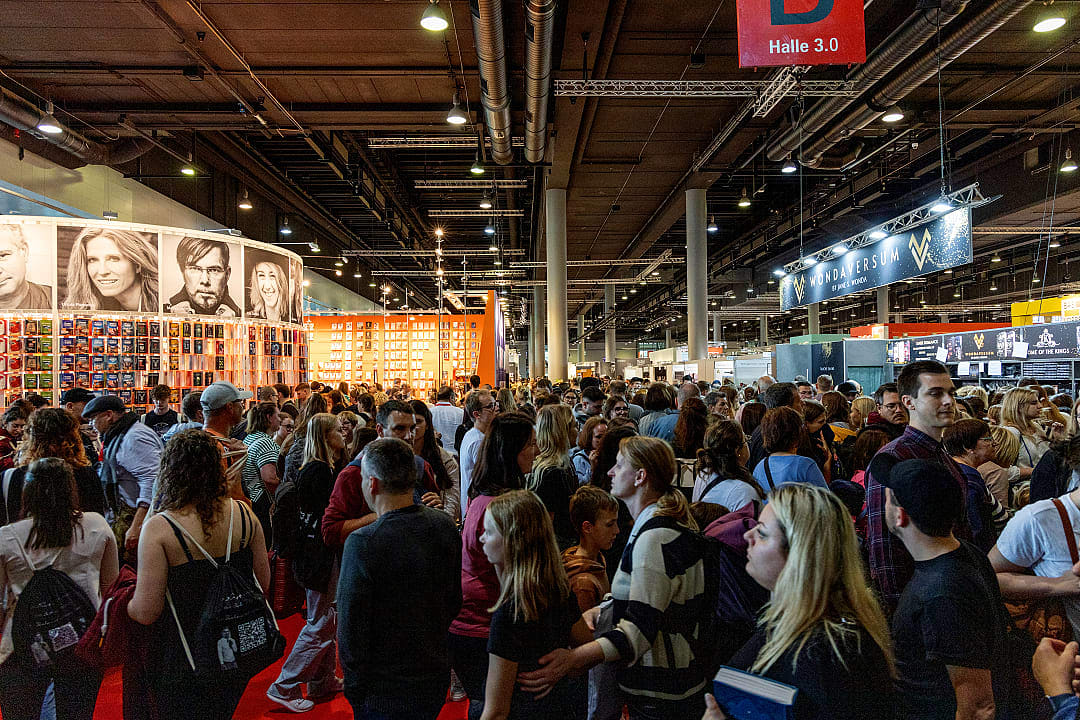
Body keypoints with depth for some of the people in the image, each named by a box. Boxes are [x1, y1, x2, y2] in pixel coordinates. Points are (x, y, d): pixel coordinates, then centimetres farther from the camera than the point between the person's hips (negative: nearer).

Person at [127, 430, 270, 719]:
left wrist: (119, 606, 3)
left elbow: (145, 612, -18)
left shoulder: (159, 528, -21)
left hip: (180, 660, -4)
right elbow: (264, 584, 2)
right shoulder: (243, 514, -8)